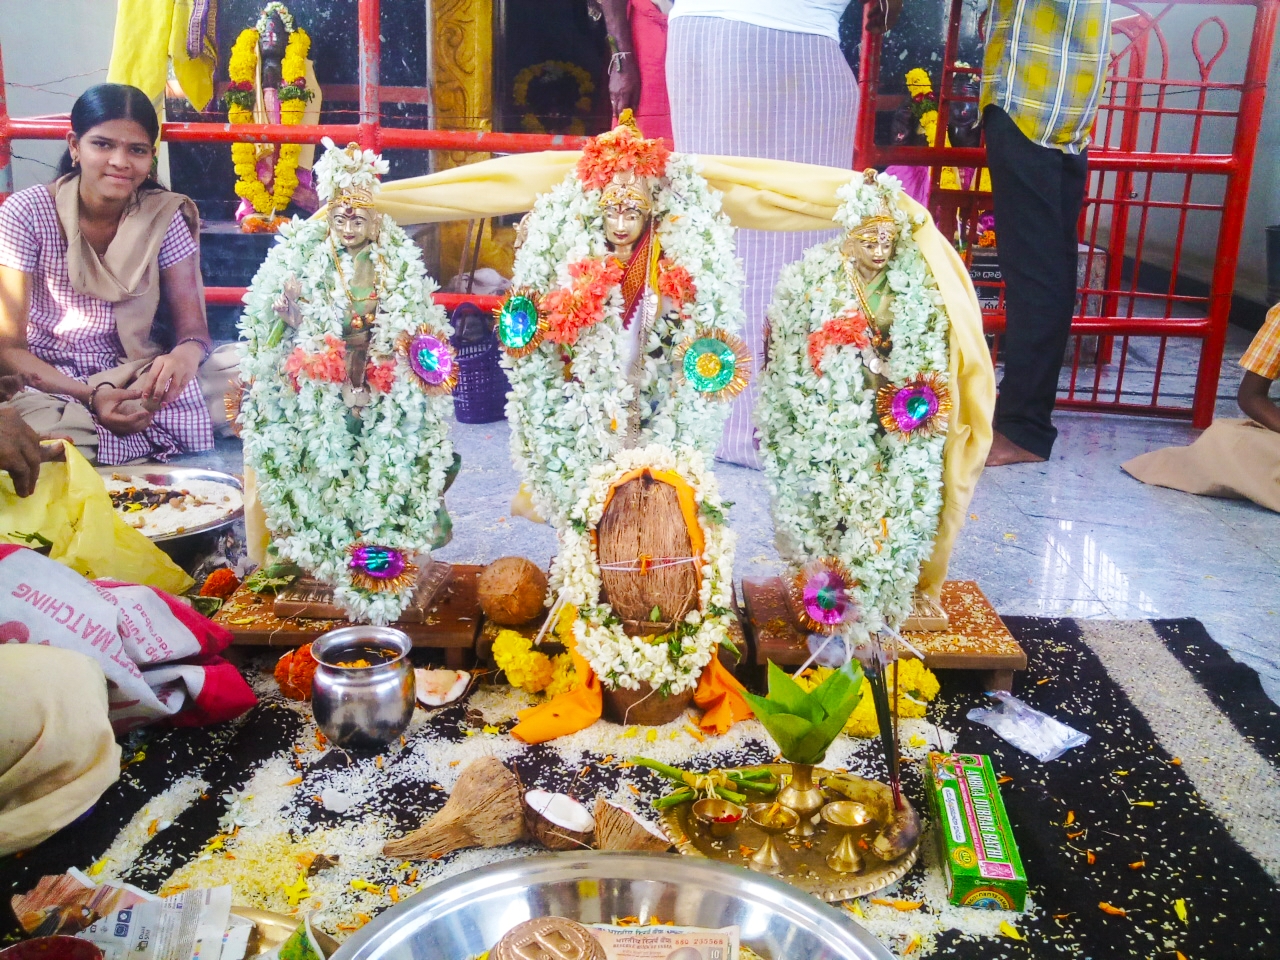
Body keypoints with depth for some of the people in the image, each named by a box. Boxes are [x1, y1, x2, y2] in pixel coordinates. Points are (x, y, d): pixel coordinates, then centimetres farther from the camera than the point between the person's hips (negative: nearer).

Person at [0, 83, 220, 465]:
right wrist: (90, 395, -27)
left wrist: (186, 353, -32)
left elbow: (193, 326, -5)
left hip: (137, 374, 3)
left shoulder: (166, 216, -1)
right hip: (47, 382, -3)